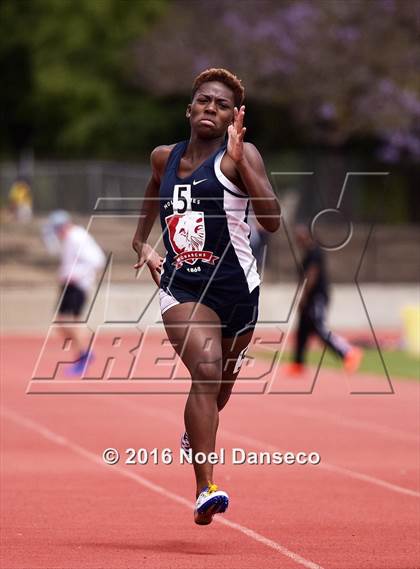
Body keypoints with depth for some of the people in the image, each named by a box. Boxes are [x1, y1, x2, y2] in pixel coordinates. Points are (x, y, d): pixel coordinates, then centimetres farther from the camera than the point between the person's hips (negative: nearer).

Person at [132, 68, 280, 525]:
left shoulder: (239, 156, -5)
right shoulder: (165, 158, 8)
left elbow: (271, 220, -20)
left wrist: (239, 158, -25)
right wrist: (141, 240, 22)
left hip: (235, 289, 0)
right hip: (182, 288, 1)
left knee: (221, 383, 17)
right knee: (206, 370, -23)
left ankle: (194, 433, 54)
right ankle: (205, 488, -28)